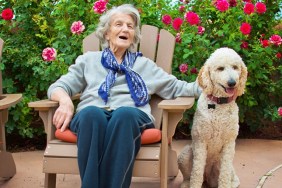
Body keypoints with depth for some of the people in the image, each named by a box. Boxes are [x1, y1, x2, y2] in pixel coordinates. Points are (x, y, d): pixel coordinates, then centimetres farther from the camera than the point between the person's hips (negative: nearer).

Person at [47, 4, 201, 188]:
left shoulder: (144, 64, 28)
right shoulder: (89, 59, 25)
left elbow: (177, 87, 21)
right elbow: (58, 86, 17)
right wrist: (65, 100, -8)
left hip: (131, 116, 1)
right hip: (91, 116, 0)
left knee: (124, 113, -37)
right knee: (92, 112, -38)